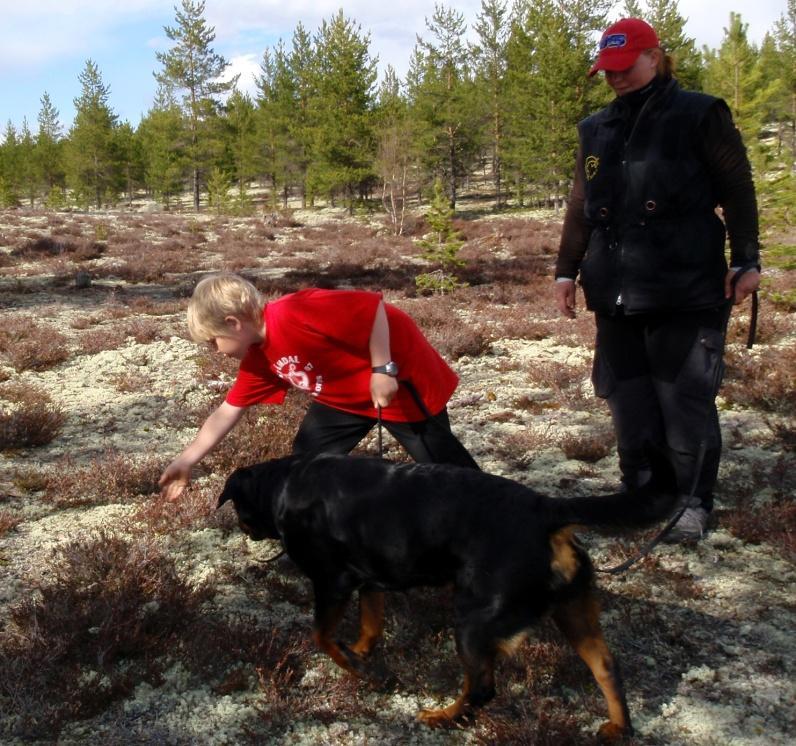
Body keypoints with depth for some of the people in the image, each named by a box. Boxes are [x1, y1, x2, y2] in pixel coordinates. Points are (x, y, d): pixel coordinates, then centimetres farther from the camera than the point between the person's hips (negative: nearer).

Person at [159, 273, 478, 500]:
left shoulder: (294, 314, -32)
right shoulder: (259, 359, -3)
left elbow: (371, 306, -30)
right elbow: (227, 412, 7)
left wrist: (383, 371, -27)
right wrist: (186, 460, 9)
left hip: (400, 374, -8)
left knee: (440, 460, 3)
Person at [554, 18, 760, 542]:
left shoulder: (700, 115, 0)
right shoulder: (596, 130, 14)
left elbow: (738, 190, -1)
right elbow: (580, 208, 17)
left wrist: (747, 260, -6)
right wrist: (567, 270, 13)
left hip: (686, 288, -5)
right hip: (617, 292, 5)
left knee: (685, 399, 0)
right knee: (628, 400, 8)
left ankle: (693, 503, 13)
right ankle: (639, 493, 23)